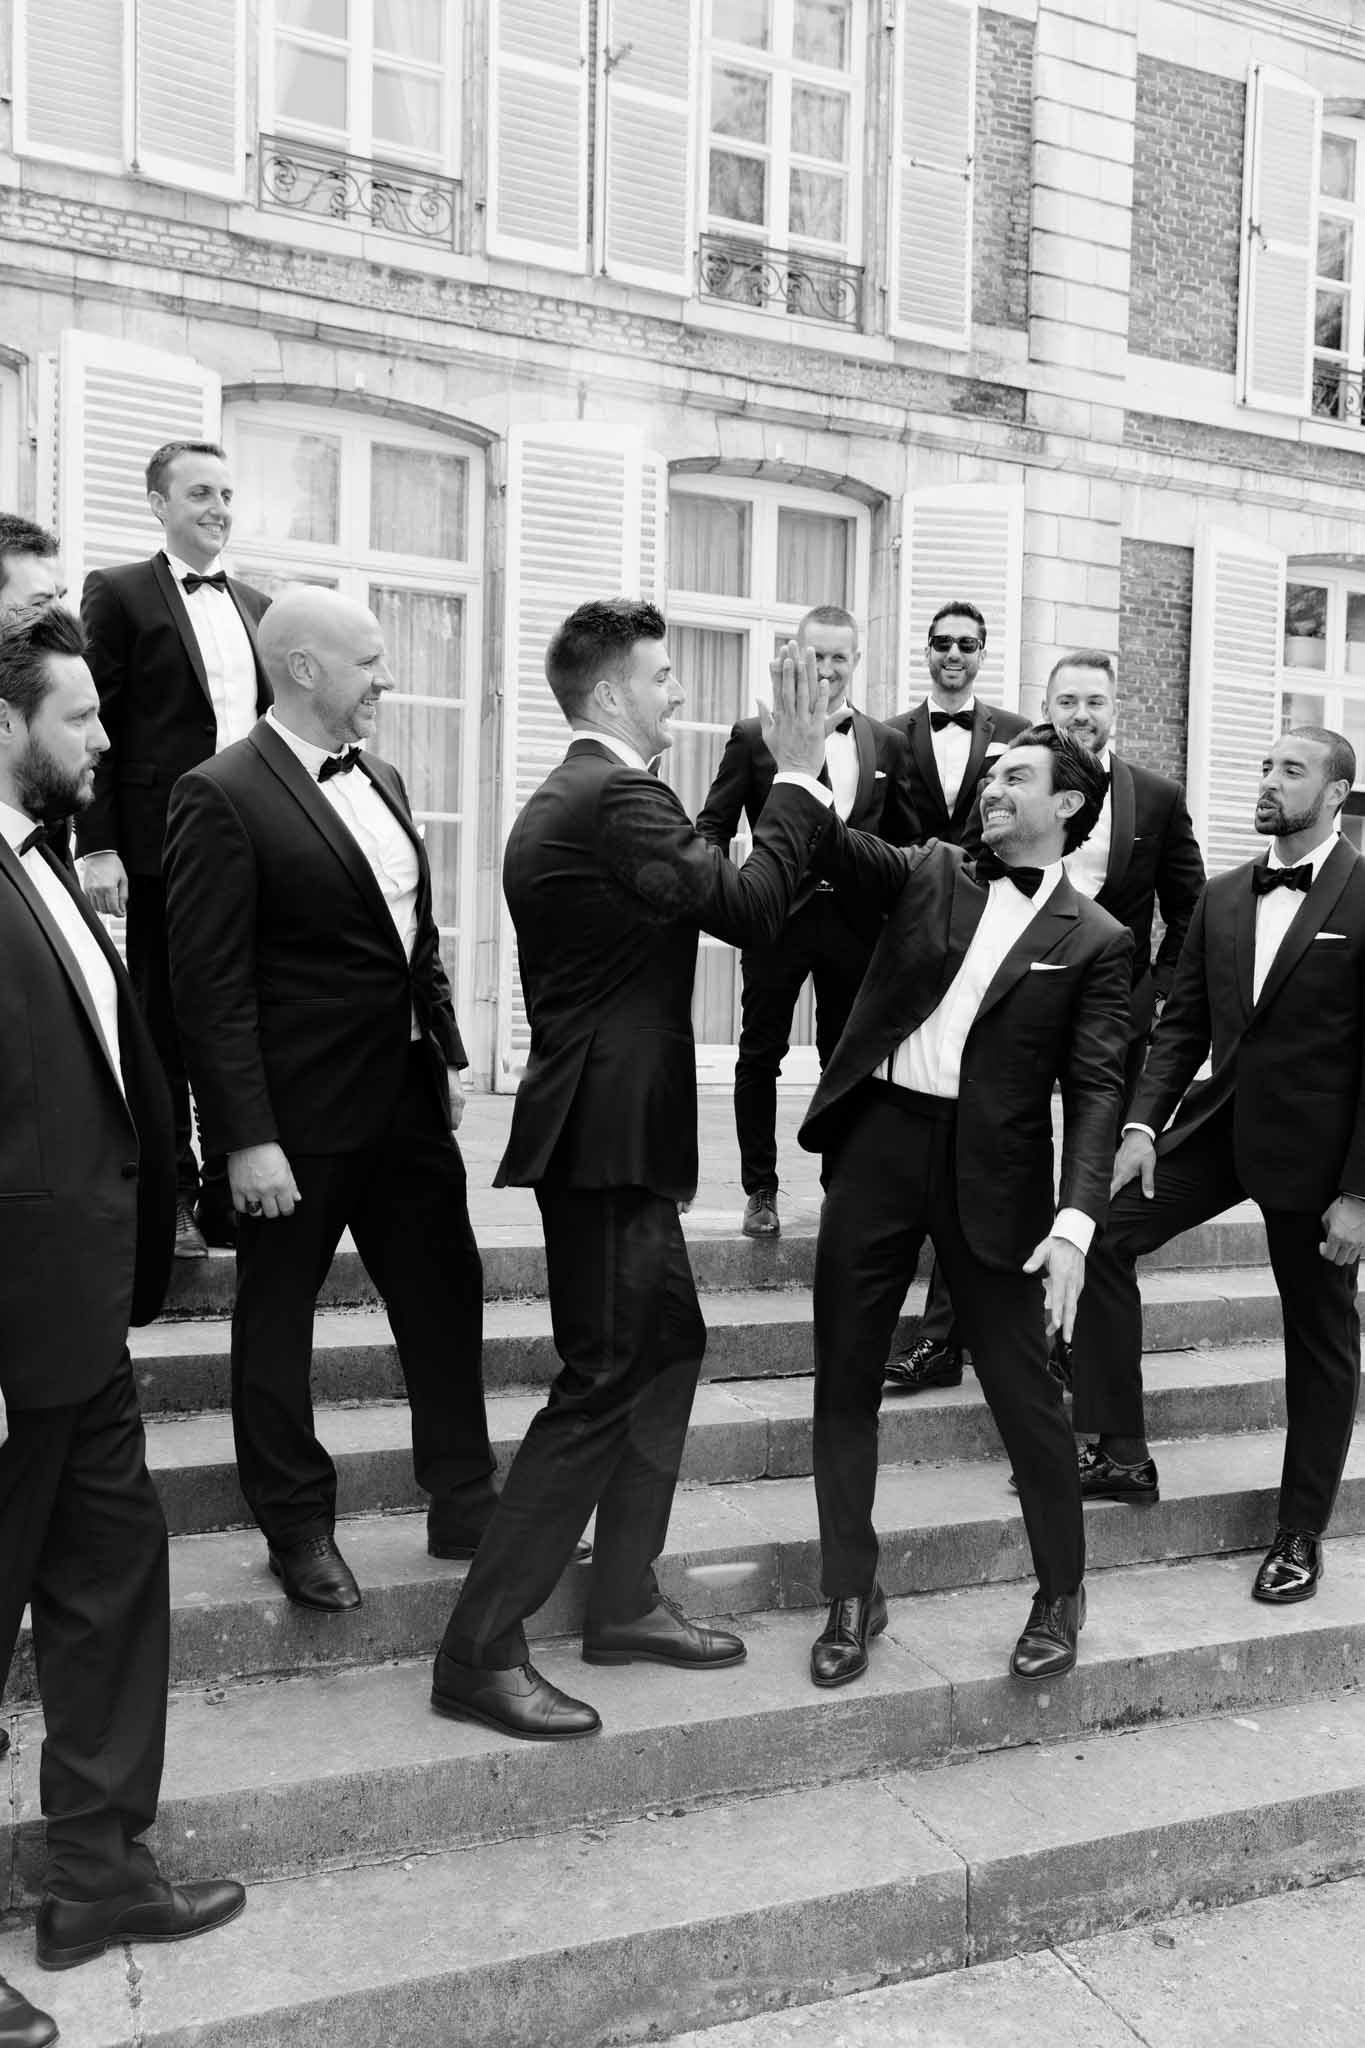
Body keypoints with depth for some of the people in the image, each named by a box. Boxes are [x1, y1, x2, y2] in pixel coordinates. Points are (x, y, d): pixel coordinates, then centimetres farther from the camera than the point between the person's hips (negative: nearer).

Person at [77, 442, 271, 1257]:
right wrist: (98, 847, -12)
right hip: (162, 845, -5)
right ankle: (169, 1196, 15)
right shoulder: (119, 593, 1)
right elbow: (98, 727, -5)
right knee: (163, 1024, 4)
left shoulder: (257, 606, 17)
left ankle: (229, 1191, 19)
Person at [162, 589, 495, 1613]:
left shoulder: (380, 780, 10)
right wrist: (246, 1136, -19)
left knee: (446, 1295, 13)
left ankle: (466, 1501, 30)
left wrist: (448, 1054, 13)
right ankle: (300, 1529, 28)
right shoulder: (223, 797, -14)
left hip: (408, 1100, 7)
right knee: (277, 1318, 10)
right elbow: (211, 985, -17)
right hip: (298, 1115, -7)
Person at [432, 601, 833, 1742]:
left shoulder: (568, 797, 15)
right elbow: (747, 908, -18)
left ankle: (624, 1603, 27)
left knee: (669, 1345, 17)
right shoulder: (617, 798, -17)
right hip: (610, 1132, -11)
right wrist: (799, 778, -11)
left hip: (612, 1125, 11)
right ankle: (480, 1652, 4)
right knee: (603, 1382, -5)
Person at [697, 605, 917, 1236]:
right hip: (777, 917, -2)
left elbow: (905, 839, 13)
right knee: (760, 1057, 4)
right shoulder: (755, 735, 1)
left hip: (855, 920, 2)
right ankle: (760, 1191, 17)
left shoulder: (886, 744, 9)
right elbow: (714, 824, -1)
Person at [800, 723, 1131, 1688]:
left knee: (1024, 1387, 5)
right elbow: (832, 845, -4)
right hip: (878, 1138, 3)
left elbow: (1096, 1089, -5)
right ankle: (851, 1596, 23)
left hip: (989, 1168, -3)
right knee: (845, 1382, 7)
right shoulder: (929, 872, 11)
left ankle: (1062, 1592, 29)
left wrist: (1075, 1223, -17)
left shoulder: (1094, 940, 2)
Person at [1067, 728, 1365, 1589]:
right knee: (1102, 1235, -10)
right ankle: (1123, 1453, 2)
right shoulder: (1222, 897, 8)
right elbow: (1182, 1024, 9)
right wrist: (1143, 1124, -5)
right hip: (1219, 1125, 5)